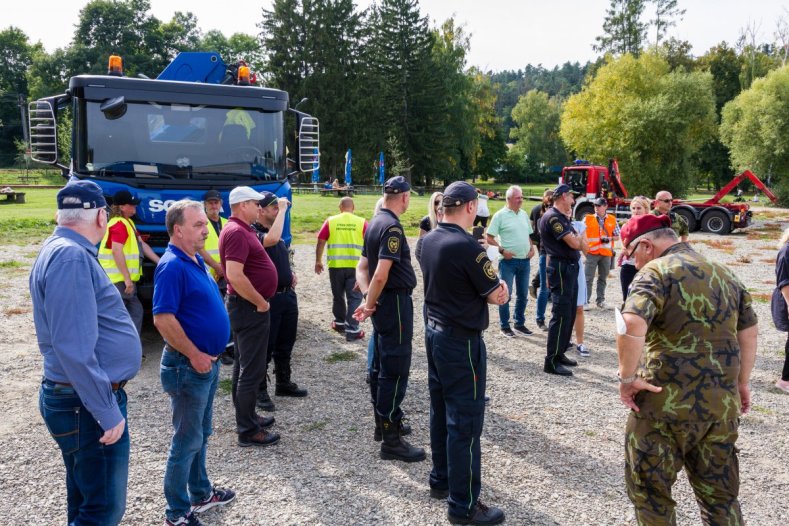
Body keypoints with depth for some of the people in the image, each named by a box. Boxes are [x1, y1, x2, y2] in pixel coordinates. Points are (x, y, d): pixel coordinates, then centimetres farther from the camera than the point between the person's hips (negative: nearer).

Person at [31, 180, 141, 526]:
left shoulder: (65, 251, 12)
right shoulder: (71, 256, -21)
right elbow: (75, 350, -27)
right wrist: (107, 412, -22)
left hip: (84, 397, 10)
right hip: (87, 404, -10)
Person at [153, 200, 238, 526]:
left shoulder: (196, 261, 9)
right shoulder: (173, 266, -20)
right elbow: (163, 319, -27)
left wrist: (209, 355, 15)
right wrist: (195, 355, -20)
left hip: (207, 362, 9)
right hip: (189, 365, -9)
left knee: (201, 435, 21)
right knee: (187, 440, 3)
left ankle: (201, 492, 37)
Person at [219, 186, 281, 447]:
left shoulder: (241, 230, 12)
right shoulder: (237, 232, -20)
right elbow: (235, 275, -29)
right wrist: (260, 303, -20)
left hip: (246, 306, 11)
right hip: (250, 308, -11)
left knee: (244, 365, 18)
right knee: (252, 369, -4)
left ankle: (246, 417, 31)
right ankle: (248, 431, 5)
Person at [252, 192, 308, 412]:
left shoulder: (277, 233, 14)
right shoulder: (254, 233, -14)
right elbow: (272, 239, -37)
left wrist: (292, 274, 8)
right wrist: (282, 209, -27)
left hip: (288, 295, 9)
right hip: (269, 298, -8)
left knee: (285, 344, 18)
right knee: (265, 347, 0)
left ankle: (284, 383, 32)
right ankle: (260, 391, 12)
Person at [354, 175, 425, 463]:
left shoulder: (374, 223, 11)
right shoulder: (392, 227, -19)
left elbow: (362, 267, 12)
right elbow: (381, 274, -26)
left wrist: (367, 299, 0)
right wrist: (369, 304, -13)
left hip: (383, 302, 10)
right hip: (395, 302, -10)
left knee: (380, 367, 17)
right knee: (395, 371, -4)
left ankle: (384, 423, 31)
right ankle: (391, 441, 3)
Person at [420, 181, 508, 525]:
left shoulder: (429, 241, 4)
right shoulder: (467, 247, -22)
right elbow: (499, 296, -14)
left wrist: (485, 289, 4)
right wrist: (498, 290, 7)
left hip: (434, 332, 9)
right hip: (462, 341, -9)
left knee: (440, 411, 19)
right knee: (464, 421, 1)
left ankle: (441, 479, 34)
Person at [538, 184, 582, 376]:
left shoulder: (561, 217, 16)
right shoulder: (553, 217, -17)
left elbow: (577, 244, 17)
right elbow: (574, 243, -20)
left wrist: (576, 238, -4)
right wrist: (578, 236, 1)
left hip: (569, 268, 10)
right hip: (560, 268, -10)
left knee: (569, 313, 15)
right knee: (561, 315, -8)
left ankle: (560, 353, 25)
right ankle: (551, 362, -2)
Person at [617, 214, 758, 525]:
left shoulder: (656, 271, -11)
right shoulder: (724, 274, 12)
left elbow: (632, 325, -28)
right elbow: (749, 331, 19)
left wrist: (627, 376, -16)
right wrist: (741, 382, 27)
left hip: (667, 401, -7)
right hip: (722, 401, 7)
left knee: (649, 488, 12)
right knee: (720, 494, 21)